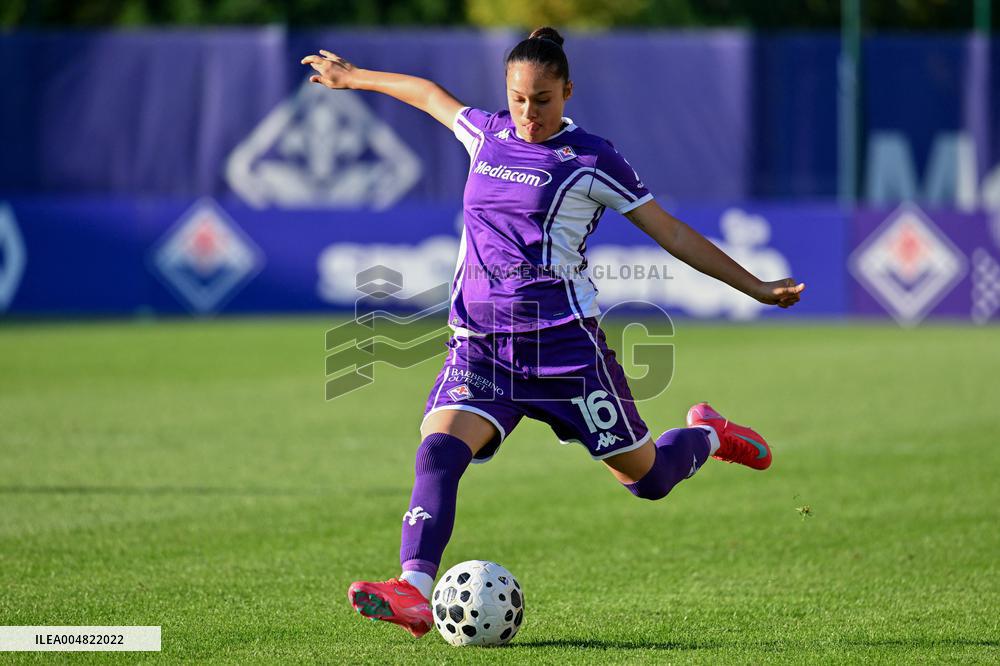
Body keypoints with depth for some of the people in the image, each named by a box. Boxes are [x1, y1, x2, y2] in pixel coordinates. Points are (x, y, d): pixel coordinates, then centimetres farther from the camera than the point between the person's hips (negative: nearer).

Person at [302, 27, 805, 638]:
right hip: (480, 341, 3)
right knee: (439, 449, -23)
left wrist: (758, 288, 3)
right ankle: (414, 592, -34)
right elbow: (430, 94, 30)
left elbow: (672, 232, 3)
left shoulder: (590, 160, -3)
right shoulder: (487, 135, 10)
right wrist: (352, 77, 42)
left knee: (647, 478, 7)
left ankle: (707, 435, 41)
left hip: (563, 340, -3)